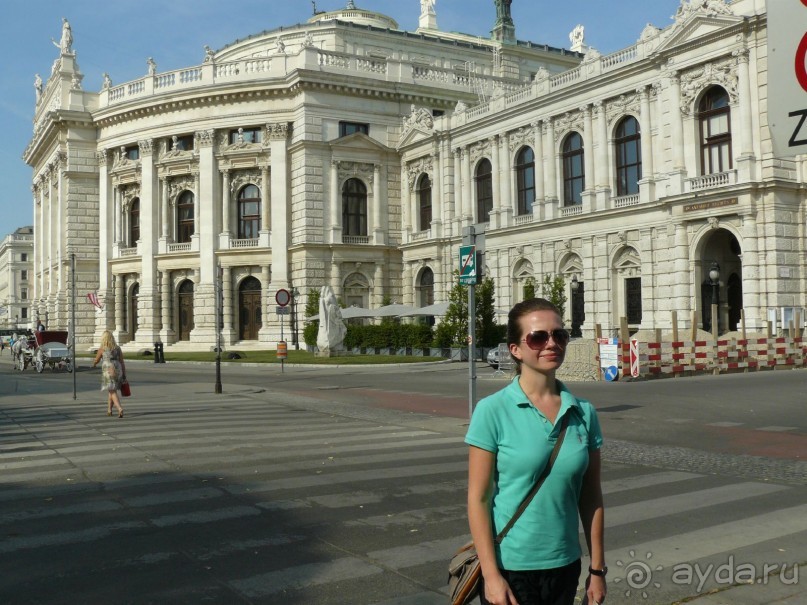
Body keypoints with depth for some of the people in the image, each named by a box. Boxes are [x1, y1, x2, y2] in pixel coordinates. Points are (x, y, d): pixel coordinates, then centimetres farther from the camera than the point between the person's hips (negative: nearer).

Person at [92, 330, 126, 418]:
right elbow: (122, 362, 4)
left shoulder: (102, 349, -4)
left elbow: (96, 360, 9)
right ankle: (109, 410, 30)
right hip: (118, 371, 5)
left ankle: (120, 409, -29)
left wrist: (94, 364, 34)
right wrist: (124, 375, 8)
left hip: (108, 372, -5)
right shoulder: (118, 348, 6)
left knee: (113, 392, -8)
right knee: (110, 391, 22)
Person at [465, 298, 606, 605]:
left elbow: (591, 497, 4)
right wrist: (491, 575, -14)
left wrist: (597, 569, 5)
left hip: (565, 566, 4)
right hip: (510, 567, -3)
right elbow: (478, 499, -11)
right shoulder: (493, 410, -11)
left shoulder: (583, 413, 0)